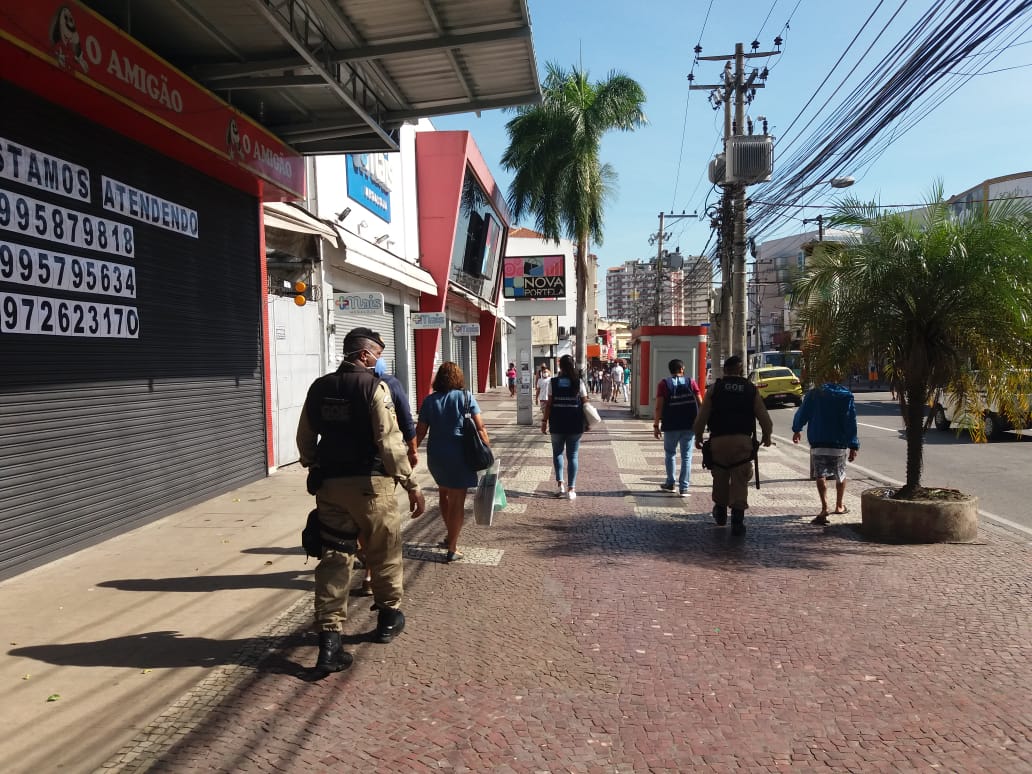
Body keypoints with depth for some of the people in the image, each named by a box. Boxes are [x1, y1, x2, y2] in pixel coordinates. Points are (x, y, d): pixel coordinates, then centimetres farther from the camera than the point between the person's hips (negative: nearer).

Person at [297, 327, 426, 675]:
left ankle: (329, 640, 4)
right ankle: (388, 616, 33)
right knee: (384, 551, 15)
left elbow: (305, 438, 13)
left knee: (334, 556, 8)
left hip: (329, 483, 5)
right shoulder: (374, 386, -12)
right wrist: (412, 484, -14)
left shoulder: (319, 387, 6)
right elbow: (390, 441, -18)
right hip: (369, 483, -5)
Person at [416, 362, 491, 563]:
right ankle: (452, 549, 10)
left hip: (435, 454, 3)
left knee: (444, 493, 26)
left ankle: (450, 536, 33)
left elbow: (420, 431, 0)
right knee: (457, 500, 6)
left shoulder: (429, 400, 2)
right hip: (459, 454, -3)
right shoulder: (466, 396, -3)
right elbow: (480, 427, -8)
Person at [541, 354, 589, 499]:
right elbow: (585, 403, -1)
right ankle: (571, 489, 5)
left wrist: (544, 421, 2)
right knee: (572, 456, 7)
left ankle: (560, 483, 5)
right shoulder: (579, 382, -3)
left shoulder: (554, 382, -4)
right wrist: (587, 422, 11)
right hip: (575, 425, 0)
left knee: (557, 453, 17)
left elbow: (549, 404, -5)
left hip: (557, 424, 0)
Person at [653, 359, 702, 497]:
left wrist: (656, 425, -5)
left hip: (671, 426, 0)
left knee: (669, 454, 17)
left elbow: (659, 407, -8)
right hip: (689, 425, 1)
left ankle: (670, 484, 24)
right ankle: (683, 488, 1)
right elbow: (700, 403, -2)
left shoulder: (663, 384, -1)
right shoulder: (691, 382, 3)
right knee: (686, 456, 4)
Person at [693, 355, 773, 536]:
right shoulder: (752, 390, 5)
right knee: (740, 481, 4)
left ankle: (720, 512, 34)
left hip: (718, 440, 1)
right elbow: (765, 418, 2)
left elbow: (701, 416, -2)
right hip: (743, 441, 0)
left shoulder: (715, 388, 3)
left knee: (720, 478, 17)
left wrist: (698, 437, 11)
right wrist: (766, 437, 18)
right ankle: (737, 520, -1)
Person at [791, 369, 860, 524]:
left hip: (818, 443, -1)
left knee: (820, 475, 2)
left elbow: (801, 414, 6)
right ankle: (839, 506, 33)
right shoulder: (847, 396, -3)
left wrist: (796, 430, 25)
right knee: (840, 474, 21)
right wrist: (853, 446, -7)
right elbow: (851, 422, -8)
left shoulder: (813, 394, -2)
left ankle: (824, 507, -16)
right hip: (840, 444, 1)